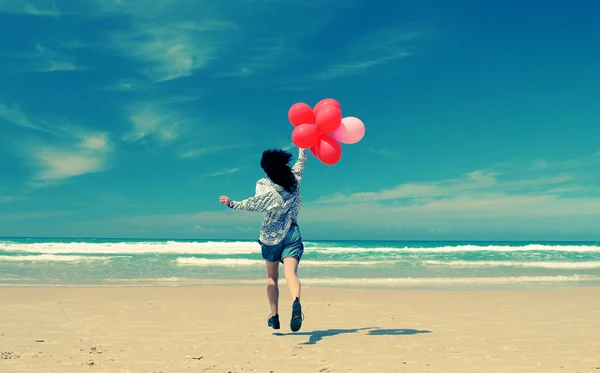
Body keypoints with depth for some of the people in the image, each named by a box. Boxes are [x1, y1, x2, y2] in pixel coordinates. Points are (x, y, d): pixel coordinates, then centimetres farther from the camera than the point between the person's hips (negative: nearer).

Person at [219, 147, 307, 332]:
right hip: (292, 234, 1)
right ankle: (296, 302, -43)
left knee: (272, 277, 15)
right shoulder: (294, 179, 4)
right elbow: (301, 161, 21)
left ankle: (274, 316, 13)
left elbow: (255, 203, -22)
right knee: (291, 273, -15)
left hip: (271, 236, -1)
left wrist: (232, 203, -19)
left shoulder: (264, 185, -7)